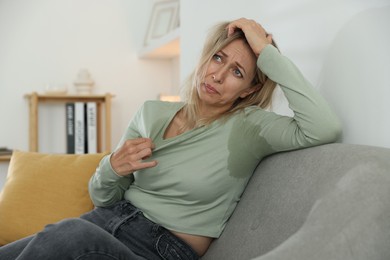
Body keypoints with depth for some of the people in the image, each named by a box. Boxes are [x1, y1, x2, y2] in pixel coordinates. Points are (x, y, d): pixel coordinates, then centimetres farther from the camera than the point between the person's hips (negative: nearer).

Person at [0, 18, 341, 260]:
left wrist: (269, 54, -19)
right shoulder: (151, 113, 8)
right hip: (103, 223, 5)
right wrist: (112, 169, -9)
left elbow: (326, 128, -25)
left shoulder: (247, 127, -5)